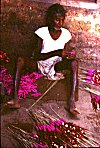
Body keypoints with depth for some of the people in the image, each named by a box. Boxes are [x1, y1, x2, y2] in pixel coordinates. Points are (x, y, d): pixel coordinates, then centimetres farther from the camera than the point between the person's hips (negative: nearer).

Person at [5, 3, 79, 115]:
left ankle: (72, 101, -35)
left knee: (74, 63, -27)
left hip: (56, 67, 2)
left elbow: (66, 57, 0)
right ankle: (15, 98, -36)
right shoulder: (42, 32, -12)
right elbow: (36, 56, -20)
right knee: (20, 60, -29)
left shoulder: (66, 34, -4)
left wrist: (70, 55, -26)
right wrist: (57, 53, -31)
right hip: (40, 65, -2)